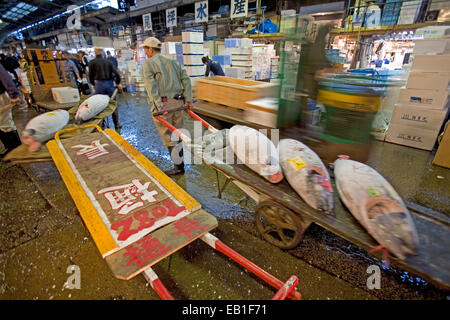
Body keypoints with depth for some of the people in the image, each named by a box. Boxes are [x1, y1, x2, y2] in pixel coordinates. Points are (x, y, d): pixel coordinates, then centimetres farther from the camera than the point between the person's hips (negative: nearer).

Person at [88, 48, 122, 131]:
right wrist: (118, 83, 13)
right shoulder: (108, 62, 7)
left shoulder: (92, 62, 4)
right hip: (110, 83, 2)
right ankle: (117, 125, 13)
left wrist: (93, 84, 25)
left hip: (99, 84, -2)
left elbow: (91, 75, 8)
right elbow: (116, 73, -1)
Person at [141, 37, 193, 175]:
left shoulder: (147, 64, 2)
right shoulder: (172, 61, 18)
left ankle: (179, 167, 6)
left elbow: (151, 85, -14)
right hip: (177, 102, 6)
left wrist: (159, 105, -20)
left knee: (168, 137, 2)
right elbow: (185, 79, 9)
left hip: (162, 104, -6)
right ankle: (180, 162, 27)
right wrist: (188, 99, 5)